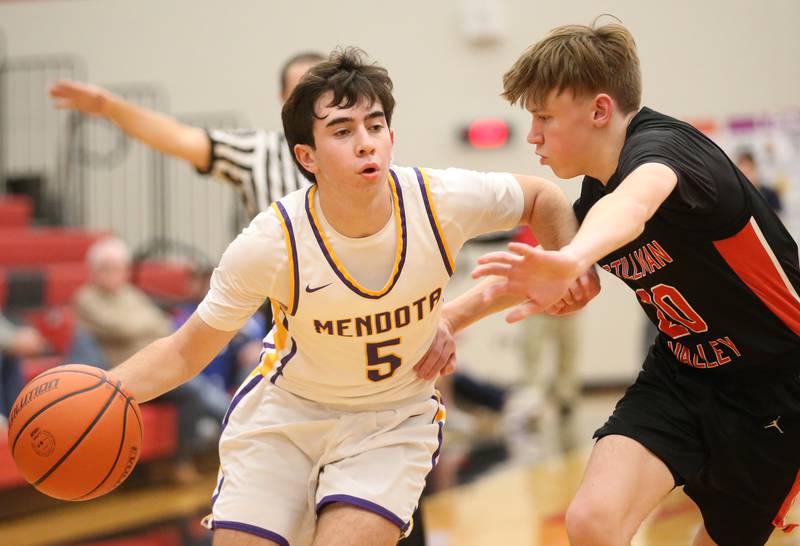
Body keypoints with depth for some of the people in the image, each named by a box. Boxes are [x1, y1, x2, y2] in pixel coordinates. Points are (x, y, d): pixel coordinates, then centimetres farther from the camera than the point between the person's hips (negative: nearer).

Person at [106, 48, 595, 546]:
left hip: (395, 420, 0)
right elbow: (185, 352, -13)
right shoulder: (270, 244, -24)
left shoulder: (442, 200, -21)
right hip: (284, 412, 0)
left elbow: (543, 198, 2)